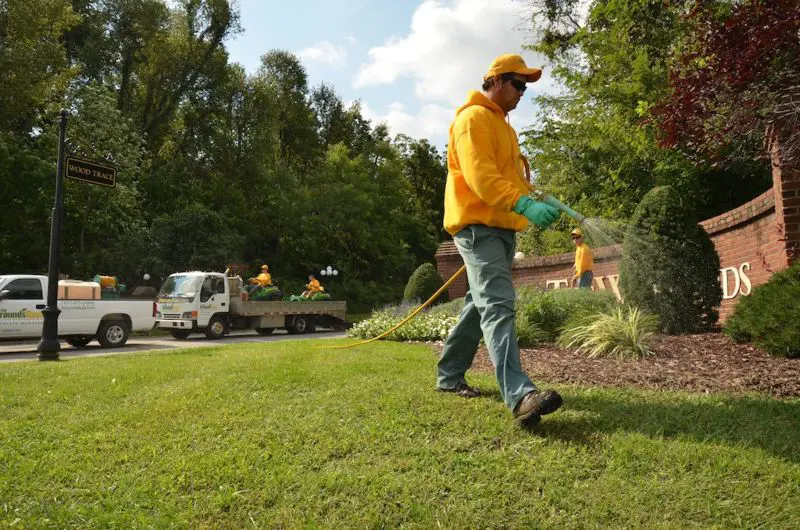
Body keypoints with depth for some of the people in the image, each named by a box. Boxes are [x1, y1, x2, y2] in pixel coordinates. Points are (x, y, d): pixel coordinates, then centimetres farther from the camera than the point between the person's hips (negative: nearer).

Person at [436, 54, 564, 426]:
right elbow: (480, 176, -23)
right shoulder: (474, 117, -8)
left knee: (481, 304, 13)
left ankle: (449, 376, 24)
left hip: (501, 227, 10)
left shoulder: (501, 123, 25)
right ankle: (520, 395, -30)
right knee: (498, 305, -21)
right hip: (478, 226, -10)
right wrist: (525, 205, -35)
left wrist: (533, 205, 11)